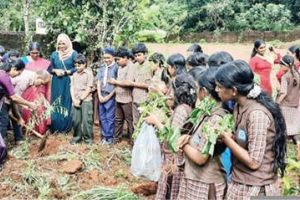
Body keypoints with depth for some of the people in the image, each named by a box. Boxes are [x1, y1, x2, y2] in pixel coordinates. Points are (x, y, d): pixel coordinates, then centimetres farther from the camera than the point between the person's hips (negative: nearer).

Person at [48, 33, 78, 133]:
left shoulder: (73, 54, -1)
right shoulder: (54, 54, 11)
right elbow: (49, 68, 12)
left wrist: (66, 72, -13)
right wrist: (55, 71, -8)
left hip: (68, 82, -3)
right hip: (56, 83, 3)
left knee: (67, 104, 0)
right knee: (56, 104, 3)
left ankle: (66, 128, 8)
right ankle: (55, 128, 11)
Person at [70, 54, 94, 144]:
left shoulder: (89, 73, -3)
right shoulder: (74, 74, 13)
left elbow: (88, 89, -7)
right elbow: (72, 87, 11)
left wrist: (80, 99, -9)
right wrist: (74, 99, -3)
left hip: (86, 100, -5)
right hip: (75, 101, 5)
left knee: (86, 120, -5)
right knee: (75, 120, 6)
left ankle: (88, 138, 7)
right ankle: (77, 137, 19)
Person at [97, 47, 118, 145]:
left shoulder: (116, 67, -9)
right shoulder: (102, 68, 8)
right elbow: (99, 82, 11)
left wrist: (109, 96, -8)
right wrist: (99, 95, 1)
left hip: (110, 96, -6)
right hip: (102, 95, 6)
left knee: (110, 117, -1)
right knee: (102, 117, 10)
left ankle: (110, 138, 8)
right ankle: (104, 136, 20)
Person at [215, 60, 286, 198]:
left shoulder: (257, 114, -23)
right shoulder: (239, 107, 4)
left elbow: (253, 162, -24)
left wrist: (225, 137, -17)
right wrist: (225, 136, -8)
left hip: (254, 190, -8)